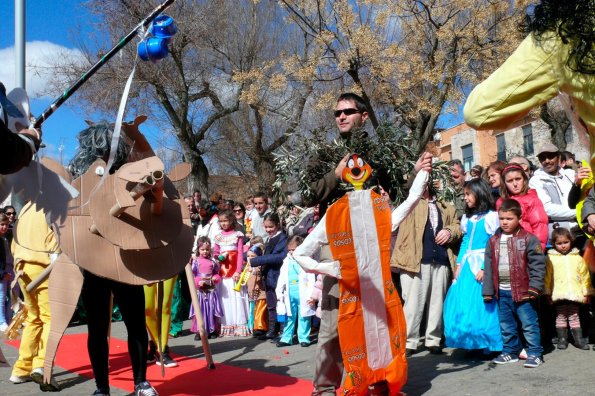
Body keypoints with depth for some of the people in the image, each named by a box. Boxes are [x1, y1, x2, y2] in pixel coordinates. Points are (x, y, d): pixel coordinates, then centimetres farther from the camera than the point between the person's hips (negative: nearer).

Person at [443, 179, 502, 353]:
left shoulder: (491, 216, -6)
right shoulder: (467, 218, 15)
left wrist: (485, 268, -17)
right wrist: (459, 265, 8)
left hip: (483, 265, -7)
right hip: (467, 265, 7)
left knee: (482, 305, -5)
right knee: (462, 304, 3)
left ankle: (486, 346, 8)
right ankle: (471, 345, 13)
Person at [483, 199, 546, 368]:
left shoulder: (528, 239, -7)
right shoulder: (493, 241, 8)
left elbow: (538, 264, -10)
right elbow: (489, 267, 8)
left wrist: (534, 287, -17)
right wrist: (488, 290, 6)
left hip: (522, 290, -5)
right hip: (502, 291, 5)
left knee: (529, 323, 0)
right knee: (506, 324, 15)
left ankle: (535, 353, 11)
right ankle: (510, 351, 28)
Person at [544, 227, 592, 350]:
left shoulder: (577, 258, 8)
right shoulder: (550, 258, 1)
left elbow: (585, 276, 10)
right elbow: (547, 277, 0)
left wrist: (587, 292, 7)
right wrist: (547, 293, -1)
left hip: (575, 293, 1)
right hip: (559, 294, -1)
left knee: (574, 316, 9)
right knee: (561, 316, 5)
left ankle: (579, 339, 15)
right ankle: (562, 339, 13)